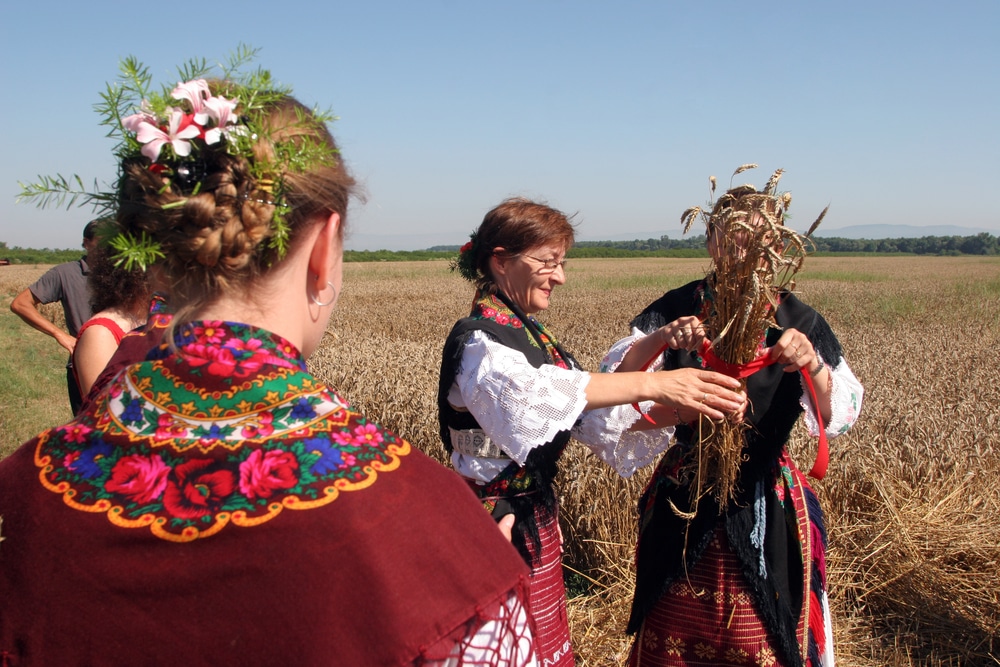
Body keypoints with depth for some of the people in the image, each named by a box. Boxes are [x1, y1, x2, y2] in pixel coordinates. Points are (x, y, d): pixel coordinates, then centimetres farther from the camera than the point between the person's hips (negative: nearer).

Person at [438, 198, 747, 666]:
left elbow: (601, 418, 7)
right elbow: (527, 391, -39)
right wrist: (653, 384, -41)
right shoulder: (476, 341, -17)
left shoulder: (534, 337, 10)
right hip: (496, 524, -8)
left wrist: (678, 409, -10)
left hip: (537, 518, 8)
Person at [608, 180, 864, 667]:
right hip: (683, 502, 1)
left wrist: (813, 366, -34)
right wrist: (660, 339, -32)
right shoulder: (678, 309, -5)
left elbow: (838, 417, -15)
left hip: (765, 507, 0)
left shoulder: (800, 324, -5)